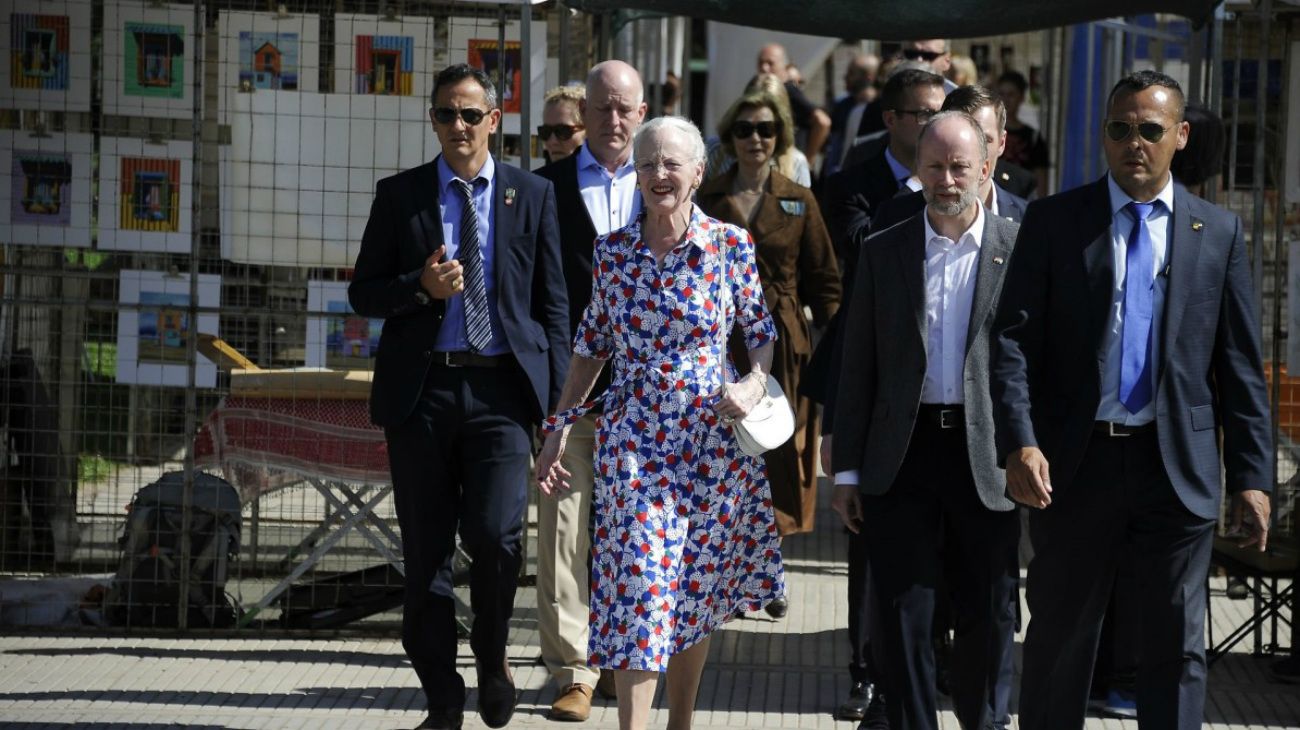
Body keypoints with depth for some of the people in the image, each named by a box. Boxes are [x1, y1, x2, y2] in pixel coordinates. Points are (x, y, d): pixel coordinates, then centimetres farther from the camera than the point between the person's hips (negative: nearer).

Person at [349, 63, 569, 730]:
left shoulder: (532, 195, 7)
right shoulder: (399, 195, 7)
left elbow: (552, 302, 8)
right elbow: (362, 293, 6)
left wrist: (557, 396, 1)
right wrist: (421, 287, -13)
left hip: (501, 388, -1)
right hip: (421, 390, 1)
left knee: (495, 533, -16)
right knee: (425, 551, 5)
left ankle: (492, 655, 12)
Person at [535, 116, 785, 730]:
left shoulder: (731, 246, -2)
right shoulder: (613, 252, 2)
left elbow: (765, 334, 6)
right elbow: (591, 346, 10)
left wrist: (755, 385, -14)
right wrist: (560, 427, 5)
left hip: (713, 441, 0)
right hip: (633, 441, 0)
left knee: (696, 591, 9)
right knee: (637, 586, -10)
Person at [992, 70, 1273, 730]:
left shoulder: (1220, 232, 6)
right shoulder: (1054, 221, 2)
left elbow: (1241, 366, 5)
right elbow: (1013, 338, -5)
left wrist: (1252, 477, -1)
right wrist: (1019, 444, -19)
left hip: (1178, 469, 1)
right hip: (1075, 463, 0)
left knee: (1177, 647, 5)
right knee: (1058, 640, 10)